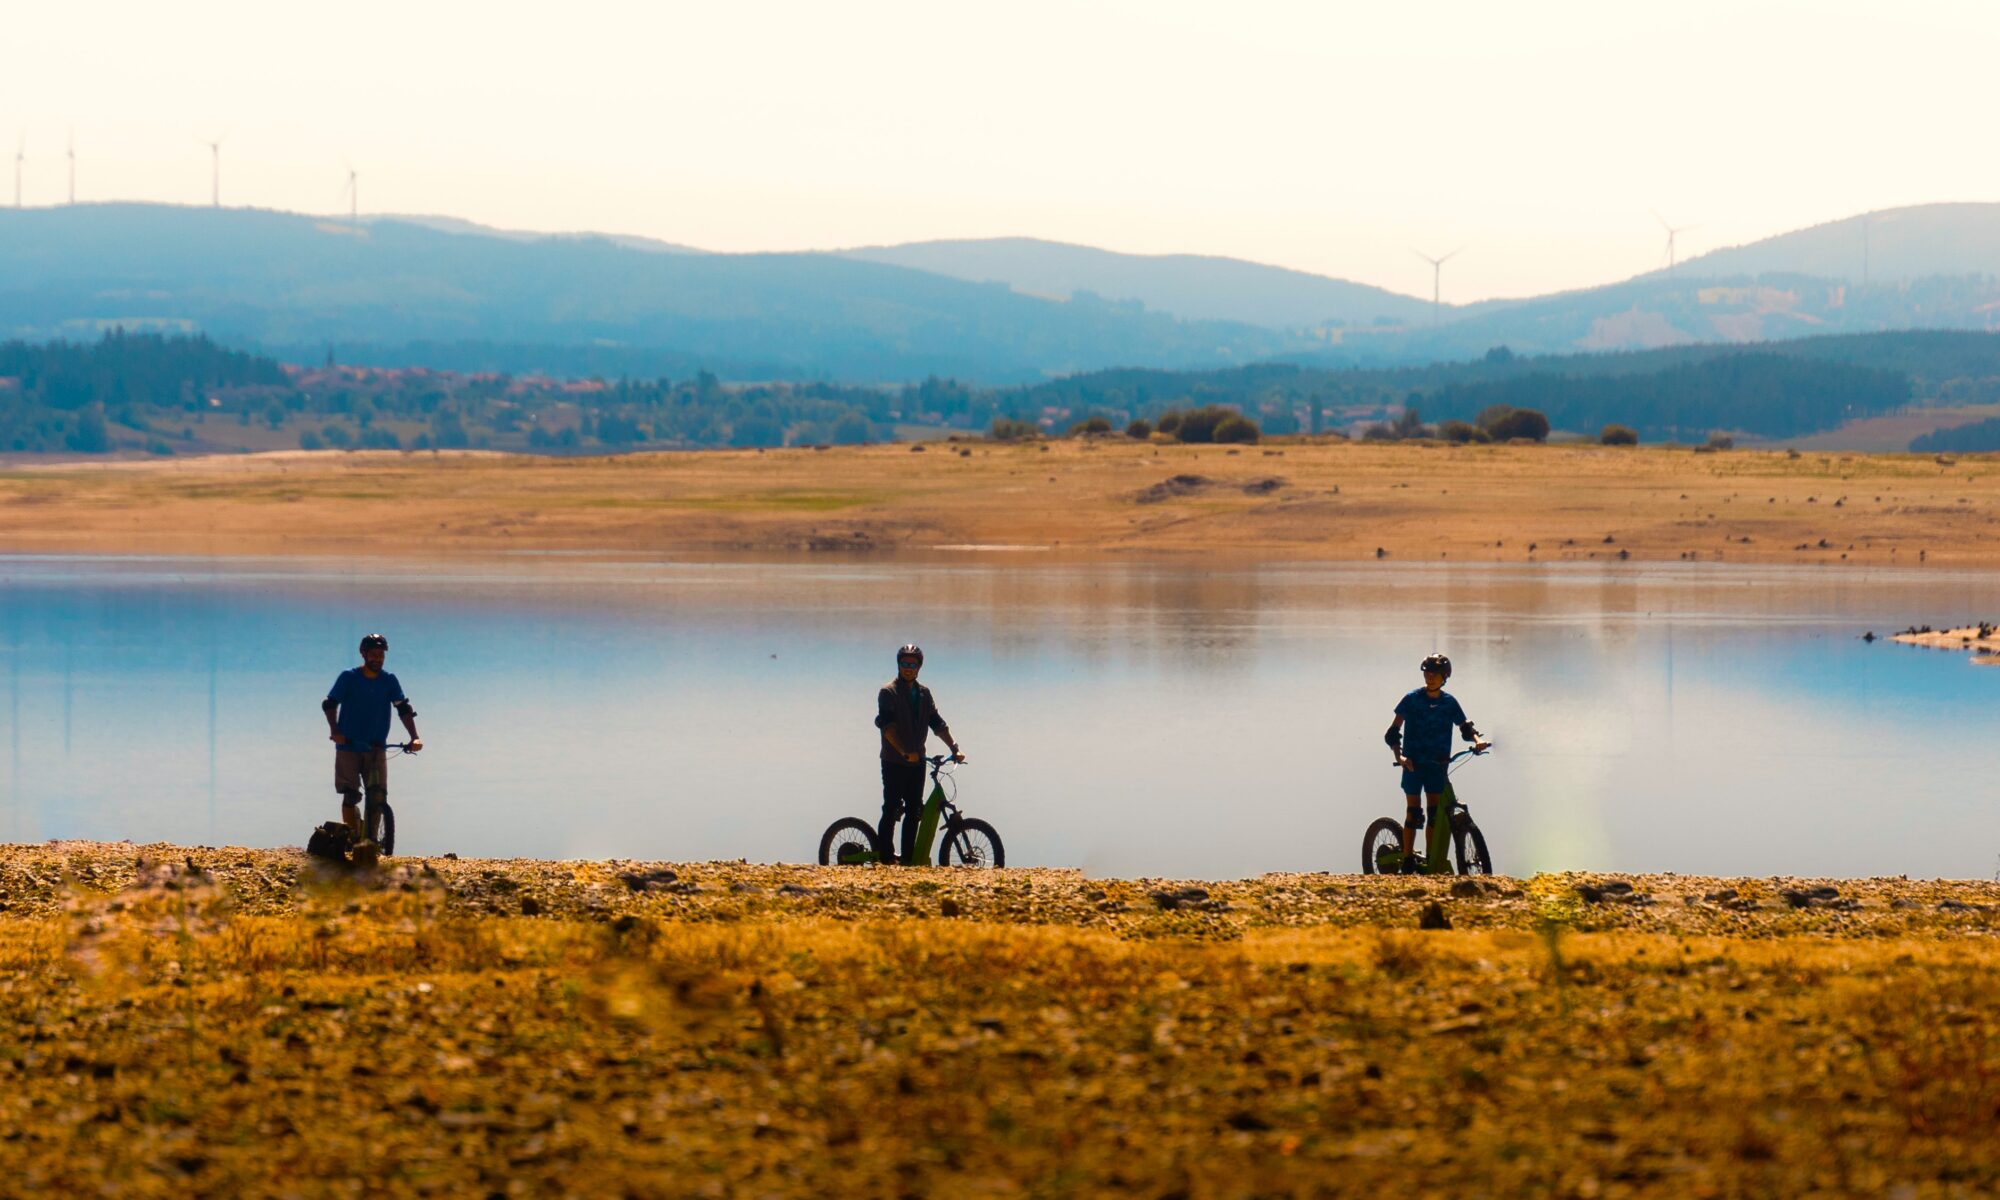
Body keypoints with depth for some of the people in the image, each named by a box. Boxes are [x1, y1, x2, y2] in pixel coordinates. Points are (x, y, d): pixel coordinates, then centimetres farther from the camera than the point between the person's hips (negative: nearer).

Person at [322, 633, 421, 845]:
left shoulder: (389, 681, 4)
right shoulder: (349, 677, -2)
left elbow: (403, 708, -2)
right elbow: (329, 704, -5)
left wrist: (414, 737, -15)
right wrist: (334, 730, -22)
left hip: (376, 748, 2)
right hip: (349, 746, -2)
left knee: (378, 797, -8)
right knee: (350, 797, -5)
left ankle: (370, 841, 1)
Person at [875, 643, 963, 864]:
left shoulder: (924, 693, 12)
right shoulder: (888, 692, -6)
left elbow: (937, 724, 9)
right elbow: (887, 726, -17)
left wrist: (954, 747, -4)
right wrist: (905, 752, -27)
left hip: (916, 763, 6)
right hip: (894, 762, -6)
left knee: (914, 811, 6)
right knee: (891, 809, -6)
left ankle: (908, 859, 10)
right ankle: (885, 858, -2)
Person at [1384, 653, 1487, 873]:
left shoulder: (1449, 702, 5)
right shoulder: (1412, 699, -3)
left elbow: (1464, 725, 10)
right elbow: (1393, 732, -5)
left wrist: (1476, 739, -13)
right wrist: (1399, 756, -20)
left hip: (1437, 764, 3)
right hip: (1413, 764, -3)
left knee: (1436, 813, 2)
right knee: (1413, 813, -4)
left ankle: (1433, 863, 8)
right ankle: (1407, 863, 0)